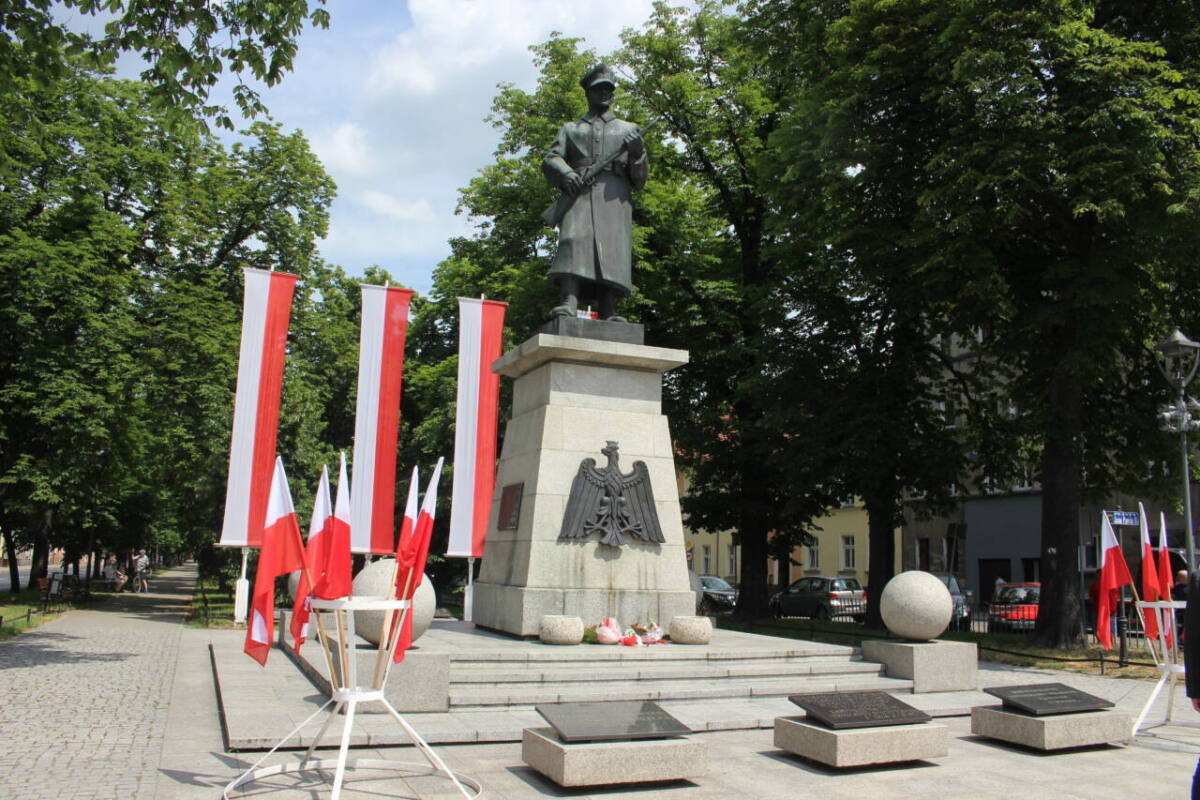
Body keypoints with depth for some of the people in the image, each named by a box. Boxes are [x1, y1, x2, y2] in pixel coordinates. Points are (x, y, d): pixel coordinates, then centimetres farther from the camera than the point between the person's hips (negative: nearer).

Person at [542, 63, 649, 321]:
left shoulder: (628, 130, 28)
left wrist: (638, 153, -2)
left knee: (613, 250, -16)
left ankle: (608, 315, -23)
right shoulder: (570, 129, 28)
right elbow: (550, 159, 14)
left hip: (614, 196, 1)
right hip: (579, 193, -1)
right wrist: (565, 172, -9)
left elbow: (640, 179, 20)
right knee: (573, 242, -24)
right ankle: (569, 302, -38)